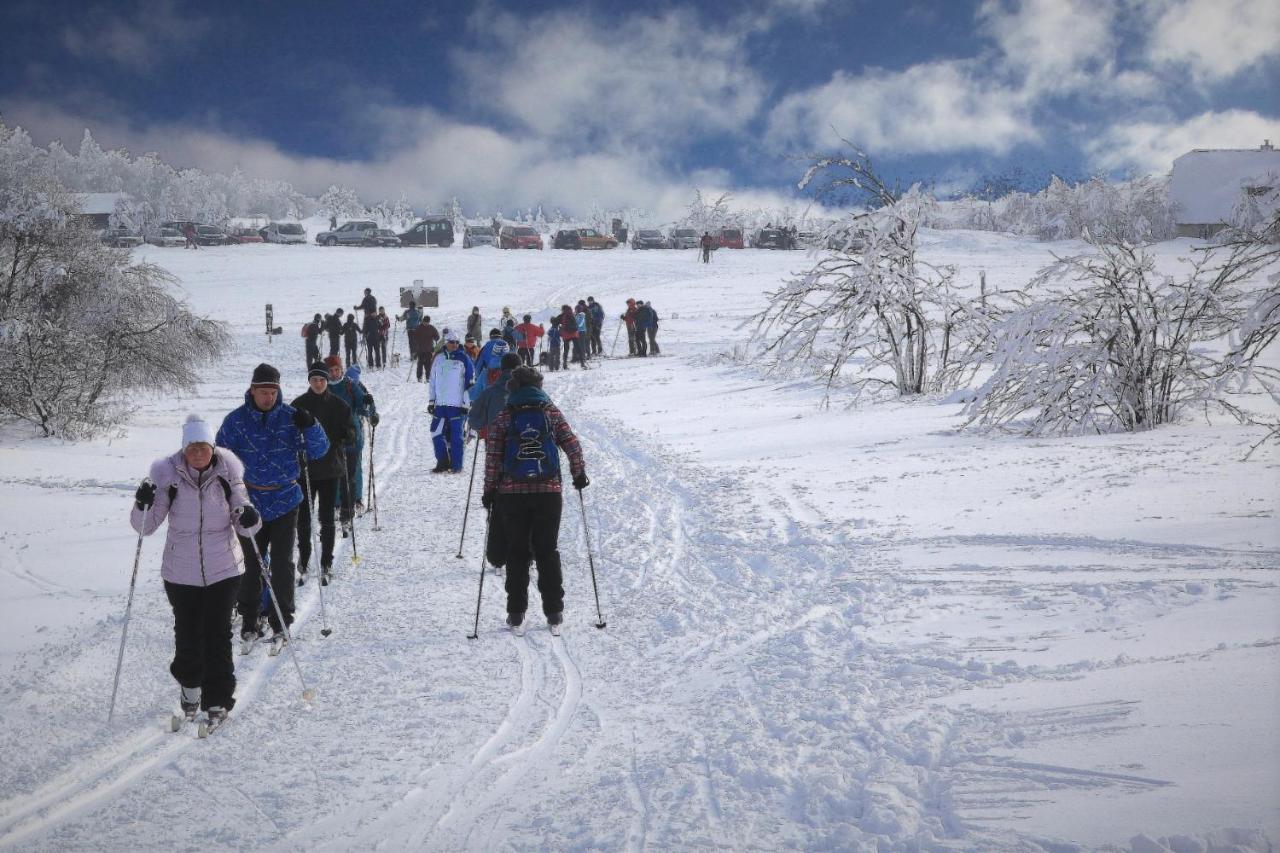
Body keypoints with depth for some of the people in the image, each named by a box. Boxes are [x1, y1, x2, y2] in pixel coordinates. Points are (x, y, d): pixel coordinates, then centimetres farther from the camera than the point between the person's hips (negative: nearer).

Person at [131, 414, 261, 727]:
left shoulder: (228, 473, -6)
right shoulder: (168, 475, -8)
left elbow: (242, 525, 1)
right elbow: (146, 527, -5)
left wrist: (248, 520, -22)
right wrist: (143, 506, -25)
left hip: (224, 570, 0)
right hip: (181, 572, 1)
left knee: (218, 634, -2)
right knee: (188, 634, 9)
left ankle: (218, 699, 11)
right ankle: (190, 684, 36)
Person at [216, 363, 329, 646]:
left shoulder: (290, 417, -2)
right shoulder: (236, 420, -2)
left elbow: (318, 451, -4)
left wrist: (310, 427, -23)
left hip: (285, 501, 0)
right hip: (250, 502, 0)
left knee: (282, 563, 3)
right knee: (251, 563, 6)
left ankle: (282, 620, 14)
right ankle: (249, 620, 18)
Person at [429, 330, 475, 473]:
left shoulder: (463, 359, -1)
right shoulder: (438, 359, 10)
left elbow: (470, 382, -3)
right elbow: (432, 381, 17)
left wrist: (467, 403, -6)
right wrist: (431, 401, 13)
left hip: (457, 404, -4)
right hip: (440, 404, 4)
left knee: (455, 435, -2)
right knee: (436, 433, 1)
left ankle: (456, 465, 4)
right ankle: (443, 462, 12)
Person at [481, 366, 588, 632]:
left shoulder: (503, 417, 1)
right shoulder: (552, 413, 3)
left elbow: (492, 458, -4)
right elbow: (573, 446, 0)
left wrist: (490, 490, 3)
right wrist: (579, 475, 14)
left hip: (512, 493, 0)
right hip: (549, 492, 1)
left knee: (516, 552, 9)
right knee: (548, 551, 9)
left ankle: (516, 612, 9)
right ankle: (554, 611, 9)